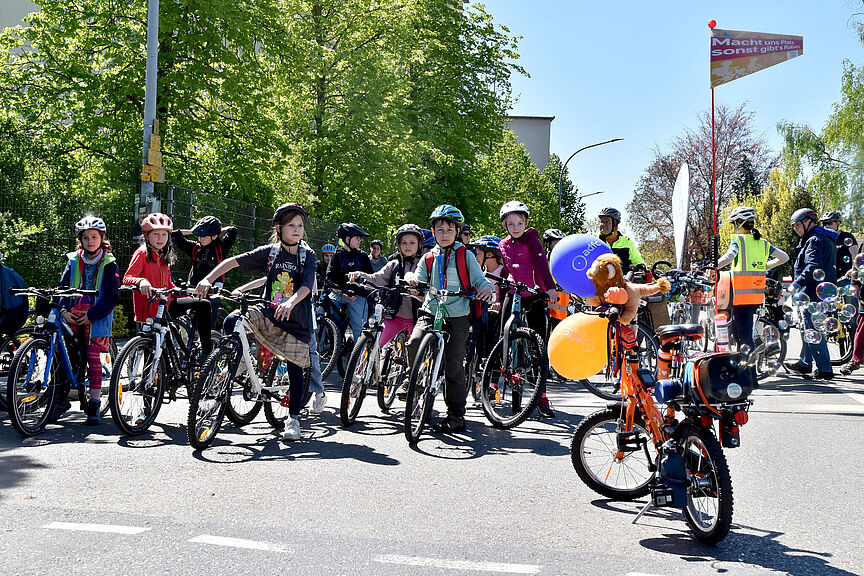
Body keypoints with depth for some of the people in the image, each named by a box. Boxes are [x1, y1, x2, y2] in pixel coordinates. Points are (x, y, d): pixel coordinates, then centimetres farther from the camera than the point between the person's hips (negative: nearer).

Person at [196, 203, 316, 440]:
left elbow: (307, 285, -18)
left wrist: (291, 302, -39)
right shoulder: (269, 252, 1)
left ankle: (293, 420, 13)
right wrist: (208, 279, -17)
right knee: (233, 321, -24)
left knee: (295, 370, -2)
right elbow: (233, 261, -3)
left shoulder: (307, 256, -2)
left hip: (296, 321, -1)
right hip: (269, 314, 2)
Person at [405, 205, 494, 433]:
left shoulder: (465, 255, 7)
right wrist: (411, 278, -15)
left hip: (457, 316, -2)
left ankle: (456, 416, 3)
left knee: (453, 366, -5)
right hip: (430, 312, 2)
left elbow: (479, 279, 3)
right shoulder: (428, 258, 14)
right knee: (414, 343, -25)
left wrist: (487, 288, -19)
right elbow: (419, 283, 8)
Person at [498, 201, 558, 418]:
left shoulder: (532, 240, -3)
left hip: (534, 296, -4)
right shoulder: (503, 245, 11)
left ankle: (541, 396, 0)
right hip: (512, 296, 4)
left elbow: (541, 264, -17)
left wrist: (550, 287, -30)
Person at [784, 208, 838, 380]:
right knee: (807, 329, 21)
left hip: (813, 294, -11)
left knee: (813, 331, -9)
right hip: (824, 293, 11)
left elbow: (812, 267, -28)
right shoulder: (828, 239, 20)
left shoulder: (815, 241, -15)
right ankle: (805, 363, 32)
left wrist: (797, 283, -31)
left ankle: (824, 369, -9)